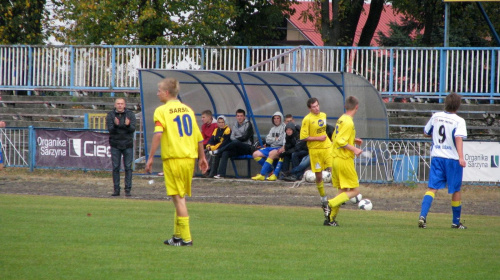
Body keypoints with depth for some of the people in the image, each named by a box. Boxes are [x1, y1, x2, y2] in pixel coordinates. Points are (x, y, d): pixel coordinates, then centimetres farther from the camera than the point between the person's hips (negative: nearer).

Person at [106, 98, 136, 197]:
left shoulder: (130, 114, 2)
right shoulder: (110, 115, 2)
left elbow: (133, 129, -7)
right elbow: (110, 129, -8)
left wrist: (128, 125, -29)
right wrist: (116, 125, -29)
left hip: (128, 145, 0)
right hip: (115, 145, 0)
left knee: (128, 167, -1)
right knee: (116, 168, 1)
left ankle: (128, 189, 2)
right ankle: (116, 189, 6)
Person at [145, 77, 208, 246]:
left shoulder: (162, 110, -4)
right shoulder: (187, 109, 14)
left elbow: (158, 134, -18)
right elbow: (198, 136, 14)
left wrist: (151, 157, -16)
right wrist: (202, 157, 23)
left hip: (173, 157, -6)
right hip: (190, 157, 6)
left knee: (178, 198, -4)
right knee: (181, 197, 14)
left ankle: (185, 238, -6)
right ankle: (178, 235, 17)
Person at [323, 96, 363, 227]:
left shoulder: (341, 119, 11)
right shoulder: (348, 122, -16)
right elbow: (340, 141, -23)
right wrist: (354, 149, -23)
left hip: (335, 158, 9)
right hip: (345, 160, -9)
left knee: (342, 191, 13)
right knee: (354, 191, -3)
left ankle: (330, 219, 6)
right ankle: (331, 205, -17)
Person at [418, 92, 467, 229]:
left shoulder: (435, 116, 6)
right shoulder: (459, 121, -8)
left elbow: (426, 132, 19)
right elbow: (458, 138, -22)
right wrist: (461, 157, -30)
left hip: (436, 157, 3)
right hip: (452, 158, -3)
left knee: (432, 188, -1)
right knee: (456, 190, 11)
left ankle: (423, 215, -22)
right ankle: (456, 222, 19)